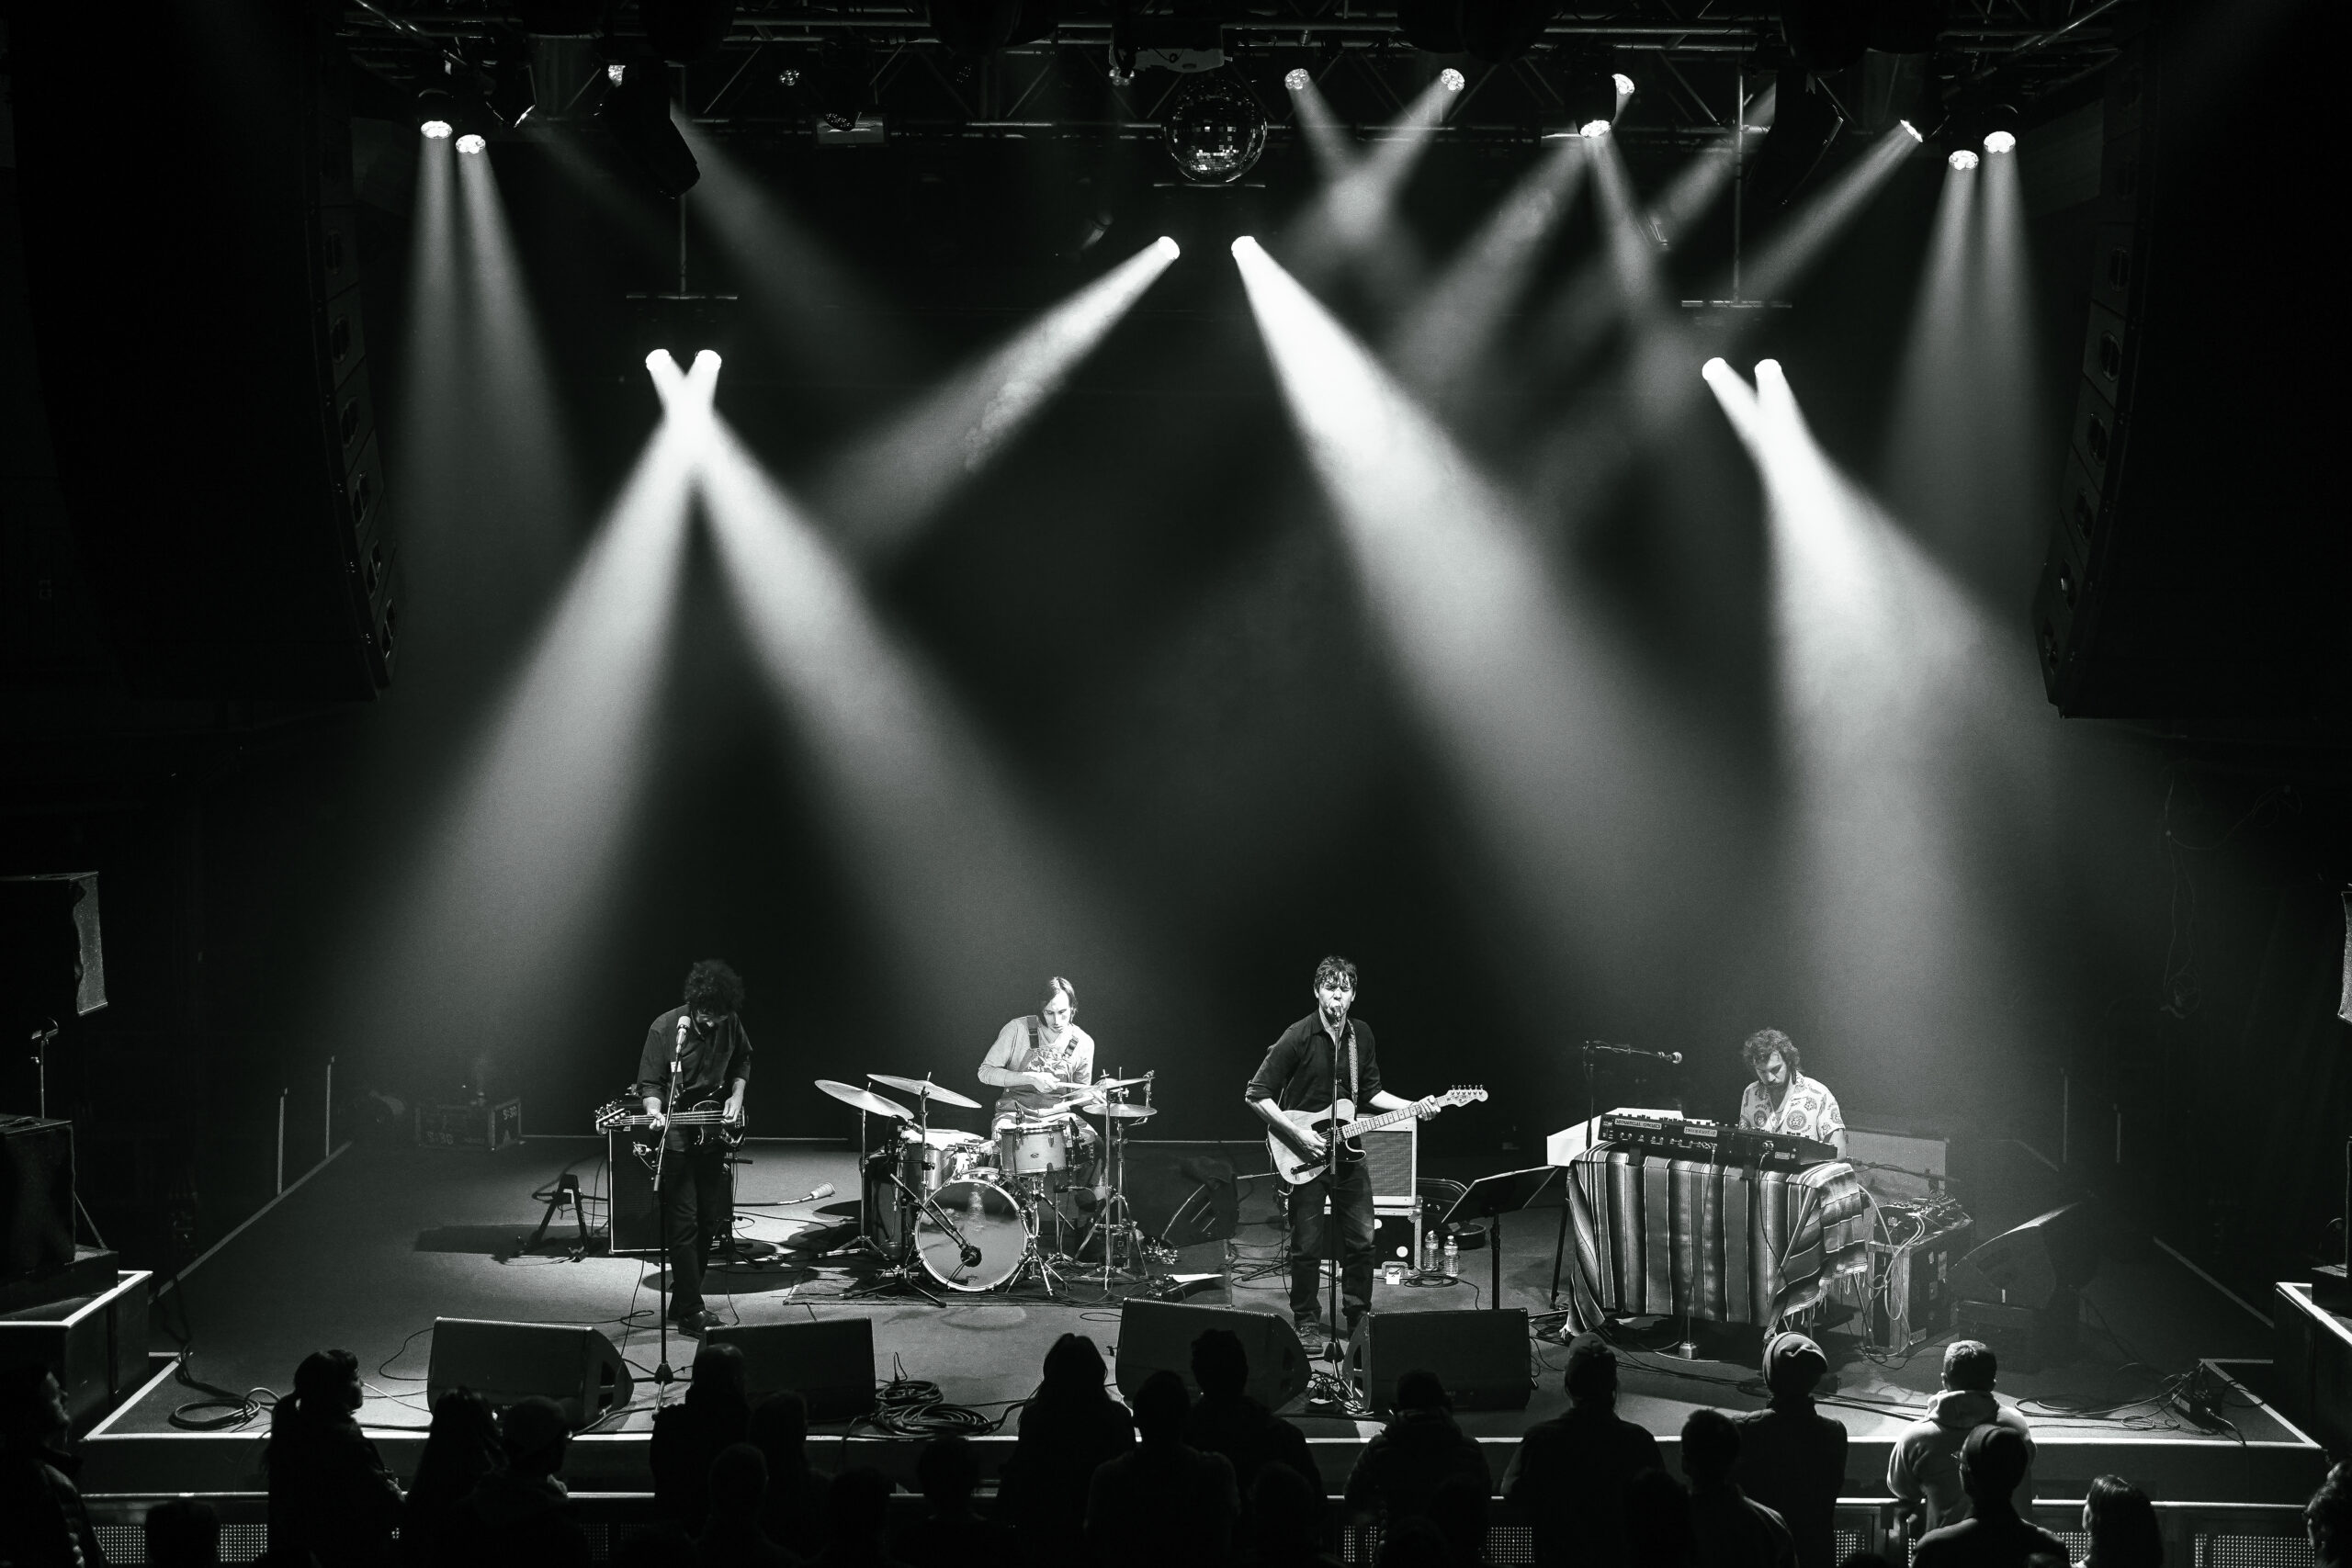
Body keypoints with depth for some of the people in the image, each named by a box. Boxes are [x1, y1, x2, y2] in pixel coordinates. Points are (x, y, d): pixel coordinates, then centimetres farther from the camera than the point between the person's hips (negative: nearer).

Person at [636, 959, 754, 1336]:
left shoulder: (730, 1025, -3)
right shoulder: (665, 1029, -16)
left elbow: (742, 1061, 17)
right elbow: (649, 1083, -11)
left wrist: (736, 1096, 3)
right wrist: (656, 1113, -29)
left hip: (713, 1134, 5)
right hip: (676, 1139, -5)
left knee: (711, 1220, 10)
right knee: (684, 1225, -7)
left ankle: (683, 1300, 23)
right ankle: (691, 1312, -3)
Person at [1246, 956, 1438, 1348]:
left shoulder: (1361, 1036, 5)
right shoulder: (1297, 1038, -14)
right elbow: (1256, 1095, -13)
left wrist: (1411, 1107, 3)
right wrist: (1297, 1135, -18)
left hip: (1347, 1153, 5)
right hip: (1304, 1154, -5)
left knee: (1361, 1241, 9)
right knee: (1307, 1246, 0)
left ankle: (1356, 1316, 24)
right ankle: (1307, 1324, 14)